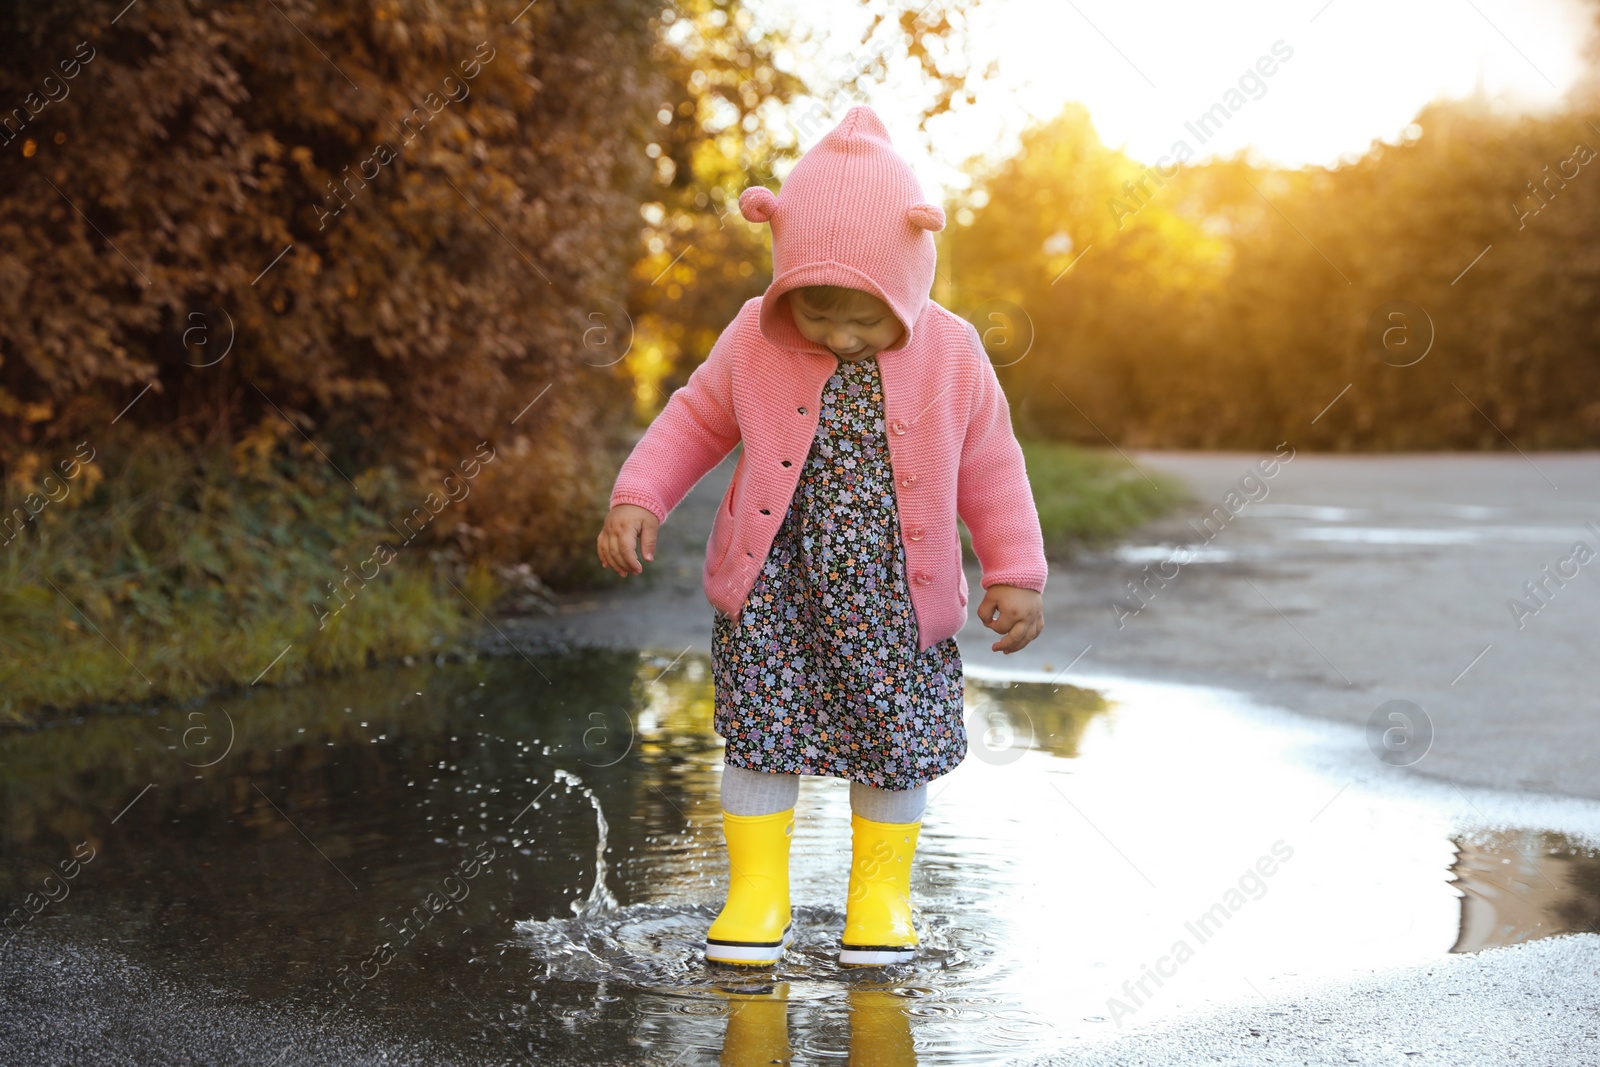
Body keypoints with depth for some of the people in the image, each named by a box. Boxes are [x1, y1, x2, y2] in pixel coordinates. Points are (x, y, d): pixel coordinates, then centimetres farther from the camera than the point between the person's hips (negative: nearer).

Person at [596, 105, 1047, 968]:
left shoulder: (952, 356, -7)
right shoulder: (754, 342, -6)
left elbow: (990, 466, 2)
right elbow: (694, 421, 7)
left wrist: (1015, 574, 1)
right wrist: (636, 499, -5)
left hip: (891, 599, 0)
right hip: (771, 590, 0)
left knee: (894, 744, 6)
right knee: (758, 732, 3)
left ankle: (881, 894, 26)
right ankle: (757, 892, 19)